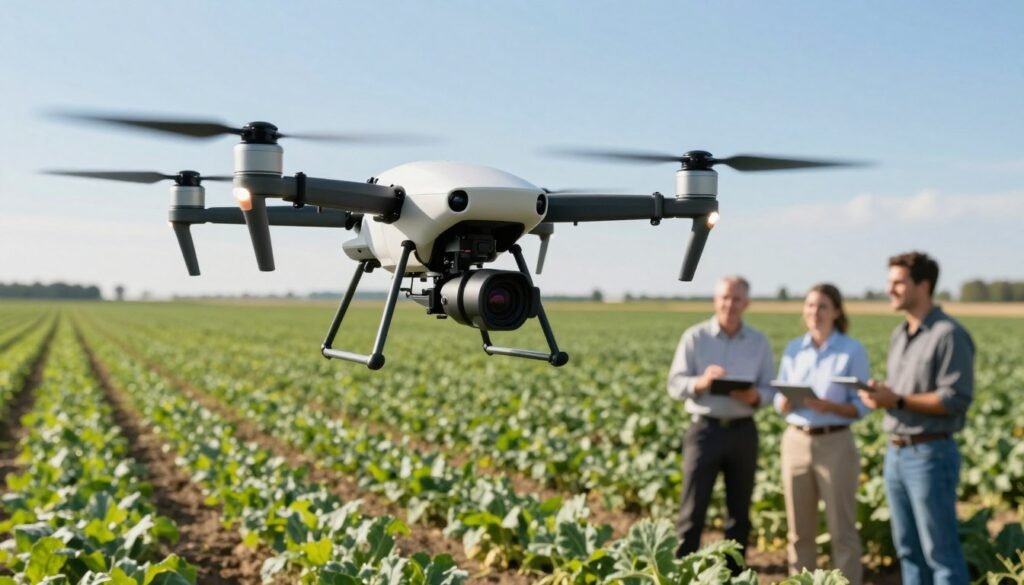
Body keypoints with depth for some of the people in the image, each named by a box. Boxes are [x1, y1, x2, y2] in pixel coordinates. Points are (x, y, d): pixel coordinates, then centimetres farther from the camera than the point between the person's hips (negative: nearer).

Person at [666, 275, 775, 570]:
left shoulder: (759, 342, 5)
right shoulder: (695, 337, -2)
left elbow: (769, 389, 7)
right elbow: (675, 384, -4)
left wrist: (754, 396, -16)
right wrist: (700, 382, -24)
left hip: (743, 431, 3)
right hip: (705, 429, -3)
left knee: (739, 509, 11)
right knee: (693, 509, -2)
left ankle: (733, 574, 23)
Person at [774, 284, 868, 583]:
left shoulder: (853, 350, -4)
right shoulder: (793, 349, 8)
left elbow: (861, 406, -5)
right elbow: (780, 404, 9)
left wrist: (827, 406, -21)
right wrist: (788, 401, -13)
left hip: (836, 444, -4)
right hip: (796, 441, 4)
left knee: (841, 529, 3)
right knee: (800, 530, 10)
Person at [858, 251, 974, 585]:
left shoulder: (949, 335, -11)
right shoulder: (899, 335, 15)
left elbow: (955, 399, -17)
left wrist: (897, 400, -21)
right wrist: (879, 393, 0)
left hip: (930, 454, -8)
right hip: (896, 453, 8)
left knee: (940, 553, -2)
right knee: (908, 549, 14)